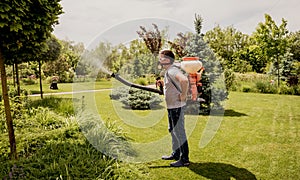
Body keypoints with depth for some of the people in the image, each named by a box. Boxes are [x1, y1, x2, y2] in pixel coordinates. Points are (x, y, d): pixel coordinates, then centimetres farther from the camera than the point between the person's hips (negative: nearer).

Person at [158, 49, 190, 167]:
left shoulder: (172, 71, -20)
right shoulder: (168, 71, 12)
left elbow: (184, 80, -38)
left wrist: (183, 95, -28)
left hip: (177, 106, -11)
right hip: (171, 106, 11)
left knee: (179, 132, -4)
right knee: (172, 131, 20)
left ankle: (184, 159, 7)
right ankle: (175, 154, 34)